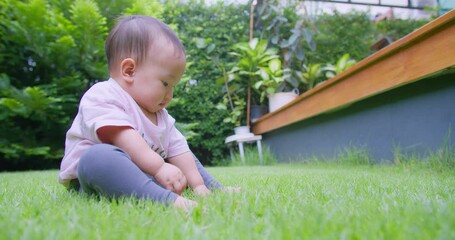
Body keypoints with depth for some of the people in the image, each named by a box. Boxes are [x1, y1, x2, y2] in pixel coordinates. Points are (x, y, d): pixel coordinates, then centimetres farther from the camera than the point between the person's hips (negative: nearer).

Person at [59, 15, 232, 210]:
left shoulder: (160, 115, 12)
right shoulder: (102, 97, -14)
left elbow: (178, 150, 6)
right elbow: (122, 137, -30)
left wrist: (198, 185, -2)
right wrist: (159, 167, -37)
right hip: (93, 177, -8)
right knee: (99, 156, -40)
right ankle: (169, 200, -52)